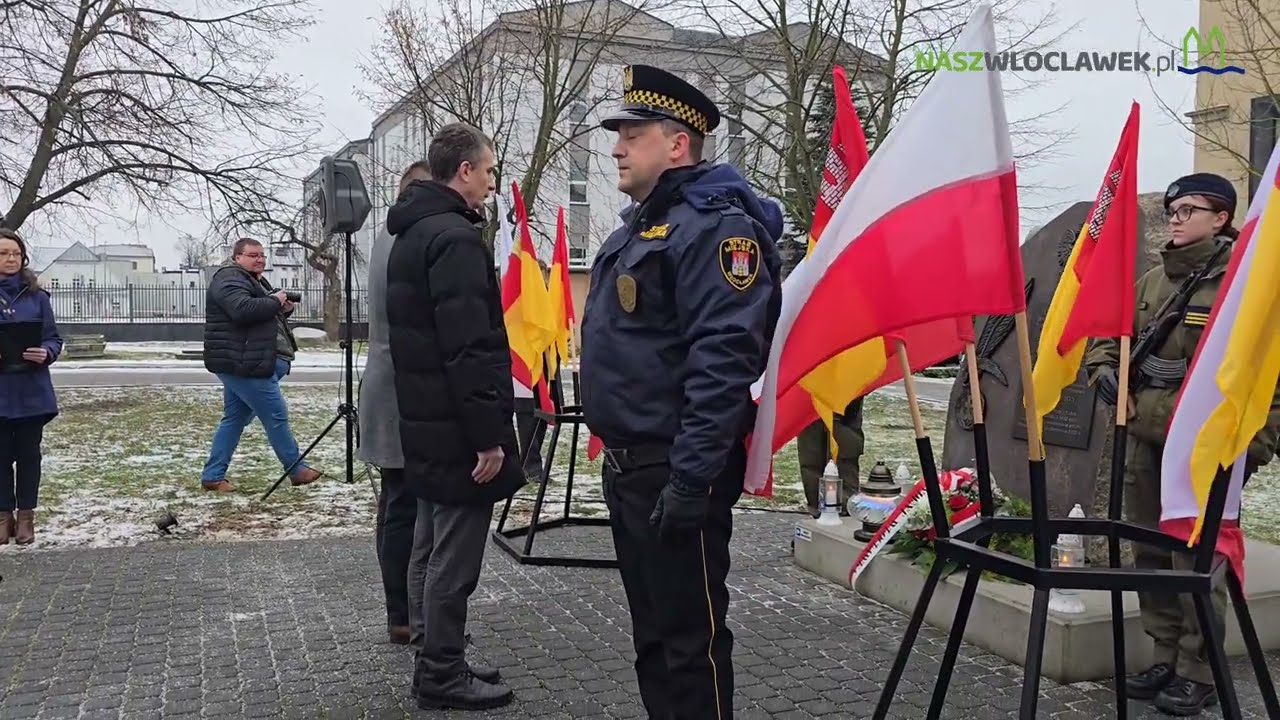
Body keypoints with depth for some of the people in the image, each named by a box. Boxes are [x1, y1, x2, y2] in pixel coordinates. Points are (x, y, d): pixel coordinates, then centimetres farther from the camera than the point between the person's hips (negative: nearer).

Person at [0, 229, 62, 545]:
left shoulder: (36, 295, 1)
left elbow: (54, 338, 4)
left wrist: (45, 353, -17)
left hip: (31, 390, 1)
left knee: (28, 454, 8)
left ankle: (25, 516, 18)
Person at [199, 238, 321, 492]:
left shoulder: (254, 280, 24)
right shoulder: (230, 279, -11)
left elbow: (265, 316, 30)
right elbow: (242, 309, -29)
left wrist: (283, 309, 8)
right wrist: (275, 301, -16)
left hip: (242, 365, 11)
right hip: (243, 364, -11)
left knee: (234, 419, 11)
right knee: (277, 415, -5)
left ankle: (213, 476, 14)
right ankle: (297, 471, 3)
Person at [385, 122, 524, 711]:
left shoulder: (411, 234, 16)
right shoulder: (456, 237, -17)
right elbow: (469, 347, -24)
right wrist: (488, 434, -22)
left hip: (425, 421, 11)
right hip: (457, 427, -11)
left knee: (431, 551, 16)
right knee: (453, 559, -1)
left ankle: (436, 664, 27)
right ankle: (441, 676, 8)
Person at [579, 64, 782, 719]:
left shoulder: (712, 226, -15)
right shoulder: (639, 227, 17)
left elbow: (722, 361, -24)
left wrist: (691, 478, -26)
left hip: (674, 471, -10)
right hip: (627, 465, 10)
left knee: (690, 636, -1)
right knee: (652, 629, 19)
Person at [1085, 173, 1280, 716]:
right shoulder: (1150, 281, 14)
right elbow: (1110, 335, 23)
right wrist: (1104, 368, 2)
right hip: (1143, 437, 7)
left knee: (1195, 558, -5)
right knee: (1150, 552, 12)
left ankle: (1199, 674, 7)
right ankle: (1166, 658, 24)